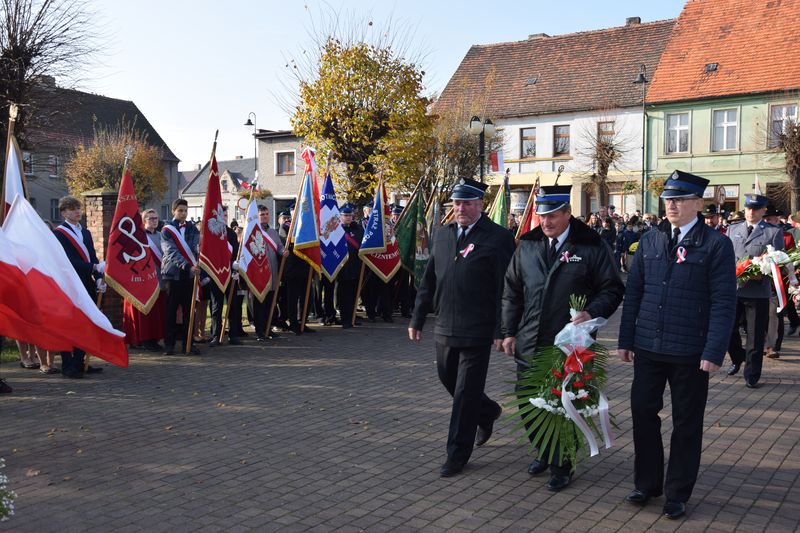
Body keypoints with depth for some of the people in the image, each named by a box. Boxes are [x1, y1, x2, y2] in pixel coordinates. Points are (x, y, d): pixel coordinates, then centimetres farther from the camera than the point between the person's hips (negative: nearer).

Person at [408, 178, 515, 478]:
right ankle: (487, 411, 45)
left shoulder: (498, 238, -9)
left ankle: (458, 454, 16)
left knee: (466, 393, 2)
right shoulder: (442, 234, 9)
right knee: (449, 380, 19)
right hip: (444, 328, 6)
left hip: (477, 330, -6)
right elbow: (429, 281, 13)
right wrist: (417, 319, 11)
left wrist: (501, 331, -14)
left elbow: (505, 289, -11)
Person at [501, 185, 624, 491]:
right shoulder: (527, 245, 6)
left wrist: (592, 313, -21)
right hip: (529, 343, 4)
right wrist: (510, 332, 8)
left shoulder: (592, 246, -6)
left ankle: (561, 466, 24)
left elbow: (612, 290, -3)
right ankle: (545, 452, 37)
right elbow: (512, 291, 11)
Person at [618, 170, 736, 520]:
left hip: (690, 353, -4)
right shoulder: (649, 241, 7)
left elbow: (723, 303, -9)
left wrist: (714, 352, -15)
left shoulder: (716, 245, -6)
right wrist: (626, 339, 6)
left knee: (686, 425, 9)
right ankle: (647, 484, 28)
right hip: (648, 347, 4)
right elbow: (633, 292, 9)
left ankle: (677, 494, 25)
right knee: (643, 413, 10)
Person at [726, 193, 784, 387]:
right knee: (727, 328, 6)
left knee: (756, 335, 5)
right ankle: (737, 358, 34)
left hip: (758, 291, -3)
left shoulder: (774, 232, 2)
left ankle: (751, 375, 17)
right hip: (733, 289, 3)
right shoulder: (733, 230, 12)